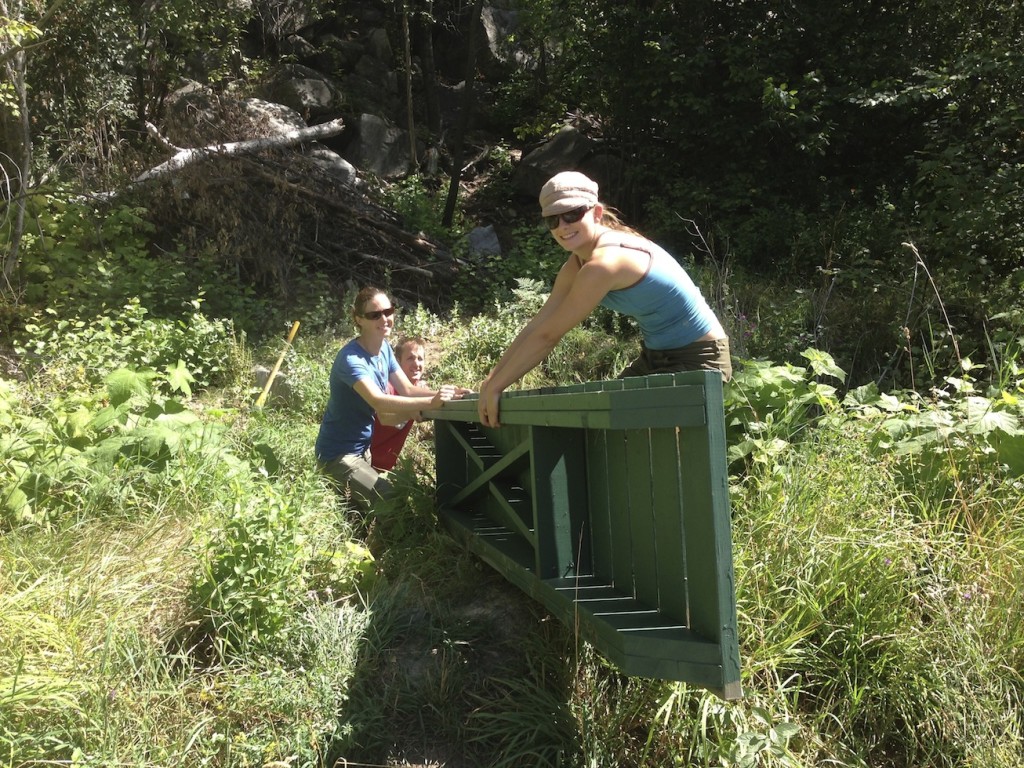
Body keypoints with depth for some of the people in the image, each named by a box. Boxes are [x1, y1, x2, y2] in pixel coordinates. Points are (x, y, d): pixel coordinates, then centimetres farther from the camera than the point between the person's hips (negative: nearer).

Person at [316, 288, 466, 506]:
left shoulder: (384, 348, 2)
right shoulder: (351, 359, -25)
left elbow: (407, 389, -1)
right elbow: (378, 401, -40)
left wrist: (442, 394, -20)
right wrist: (431, 402, -48)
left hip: (363, 448, 9)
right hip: (339, 454, -9)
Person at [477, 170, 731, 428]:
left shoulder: (605, 262, -28)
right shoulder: (578, 263, 0)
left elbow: (547, 335, -25)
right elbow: (537, 325, -1)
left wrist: (495, 387, -18)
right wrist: (491, 381, -5)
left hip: (697, 360, -9)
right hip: (656, 356, 9)